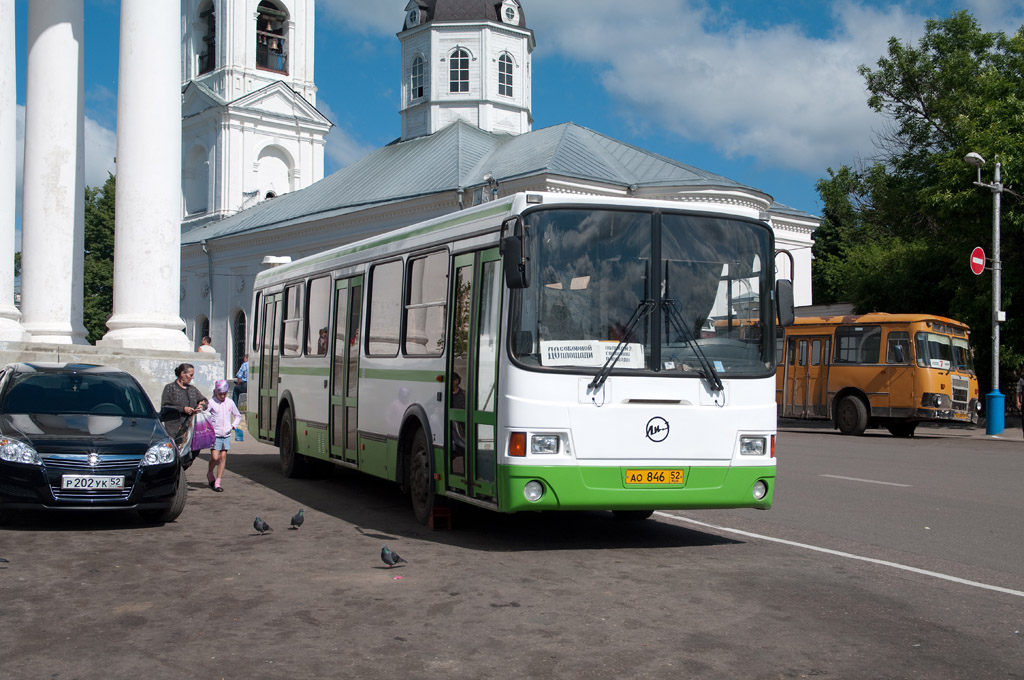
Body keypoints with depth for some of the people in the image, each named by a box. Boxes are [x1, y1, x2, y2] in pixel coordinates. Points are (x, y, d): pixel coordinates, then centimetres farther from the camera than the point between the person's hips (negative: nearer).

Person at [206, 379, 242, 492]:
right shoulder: (211, 403, -3)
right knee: (215, 457, -11)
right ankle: (210, 473, 20)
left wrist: (233, 426, 5)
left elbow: (238, 416, 20)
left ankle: (217, 482, 5)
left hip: (226, 435, 3)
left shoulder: (230, 403, 8)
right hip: (214, 435, -3)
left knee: (223, 457, -1)